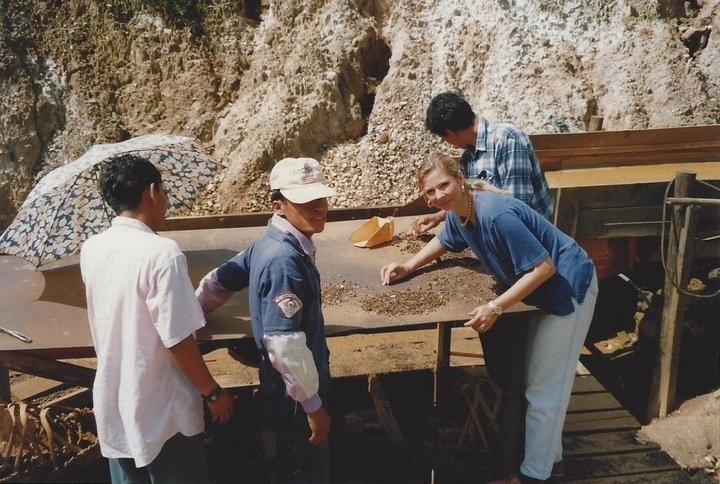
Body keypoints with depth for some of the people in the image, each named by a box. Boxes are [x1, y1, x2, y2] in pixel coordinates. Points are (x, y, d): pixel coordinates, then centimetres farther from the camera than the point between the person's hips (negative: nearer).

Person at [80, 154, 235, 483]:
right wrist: (213, 393, -9)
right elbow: (178, 341, -22)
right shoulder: (162, 253, -23)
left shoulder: (90, 250, -1)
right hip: (161, 412, -6)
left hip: (112, 406, 6)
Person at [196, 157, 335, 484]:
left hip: (284, 391, 9)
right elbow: (285, 345, -30)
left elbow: (218, 281, 14)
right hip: (294, 397, -9)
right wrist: (314, 404, -20)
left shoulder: (269, 243, 1)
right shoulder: (285, 260, -28)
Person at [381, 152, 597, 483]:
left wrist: (496, 307, -30)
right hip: (545, 292, 10)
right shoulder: (458, 212, -3)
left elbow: (544, 267, -30)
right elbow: (444, 242, 20)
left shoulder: (496, 214, -32)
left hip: (568, 287, -10)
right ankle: (550, 455, 38)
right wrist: (407, 267, 7)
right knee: (539, 379, 21)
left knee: (543, 387, 1)